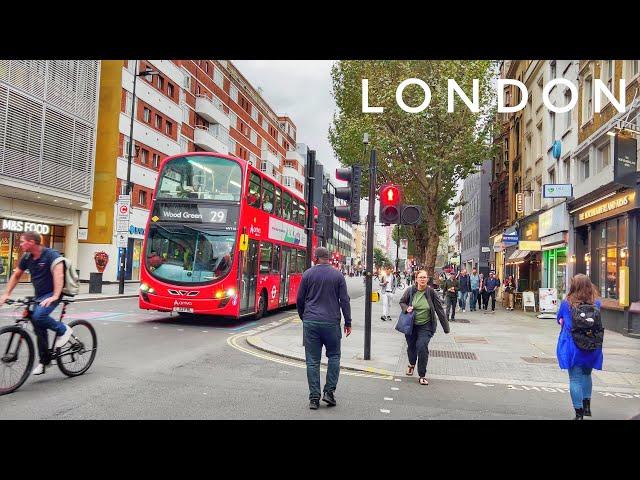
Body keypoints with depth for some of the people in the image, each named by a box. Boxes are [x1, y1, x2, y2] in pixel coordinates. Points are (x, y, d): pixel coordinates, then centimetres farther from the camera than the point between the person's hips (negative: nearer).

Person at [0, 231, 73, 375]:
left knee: (38, 316, -30)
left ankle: (63, 330, -5)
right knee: (39, 328, 8)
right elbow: (16, 276, 16)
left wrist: (55, 296, -41)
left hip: (51, 294, -7)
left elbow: (58, 275, -30)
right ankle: (44, 361, 20)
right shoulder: (27, 258, 4)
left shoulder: (51, 254, -18)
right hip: (39, 296, 7)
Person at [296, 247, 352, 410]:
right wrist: (348, 322, 8)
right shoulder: (337, 275, 1)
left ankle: (314, 398, 7)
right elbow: (345, 300, 0)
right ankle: (329, 391, 10)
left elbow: (299, 300, 6)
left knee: (312, 360, 5)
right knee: (334, 356, 16)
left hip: (310, 322, 0)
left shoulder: (308, 274, 2)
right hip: (331, 322, 0)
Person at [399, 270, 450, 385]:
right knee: (411, 346, 14)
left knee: (422, 347, -16)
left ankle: (422, 376, 1)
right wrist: (406, 308, -13)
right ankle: (412, 364, 50)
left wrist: (446, 327, -4)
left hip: (425, 326, -2)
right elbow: (402, 302, 11)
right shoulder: (410, 291, -7)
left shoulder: (431, 292, -10)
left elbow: (439, 310, -6)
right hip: (411, 325, 2)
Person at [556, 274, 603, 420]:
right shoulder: (596, 304, -4)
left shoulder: (566, 303, -8)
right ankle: (587, 406, 31)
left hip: (572, 346, -3)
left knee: (575, 379, 5)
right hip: (592, 347, 3)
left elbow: (560, 319, 9)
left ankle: (579, 413, 7)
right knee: (586, 375, 24)